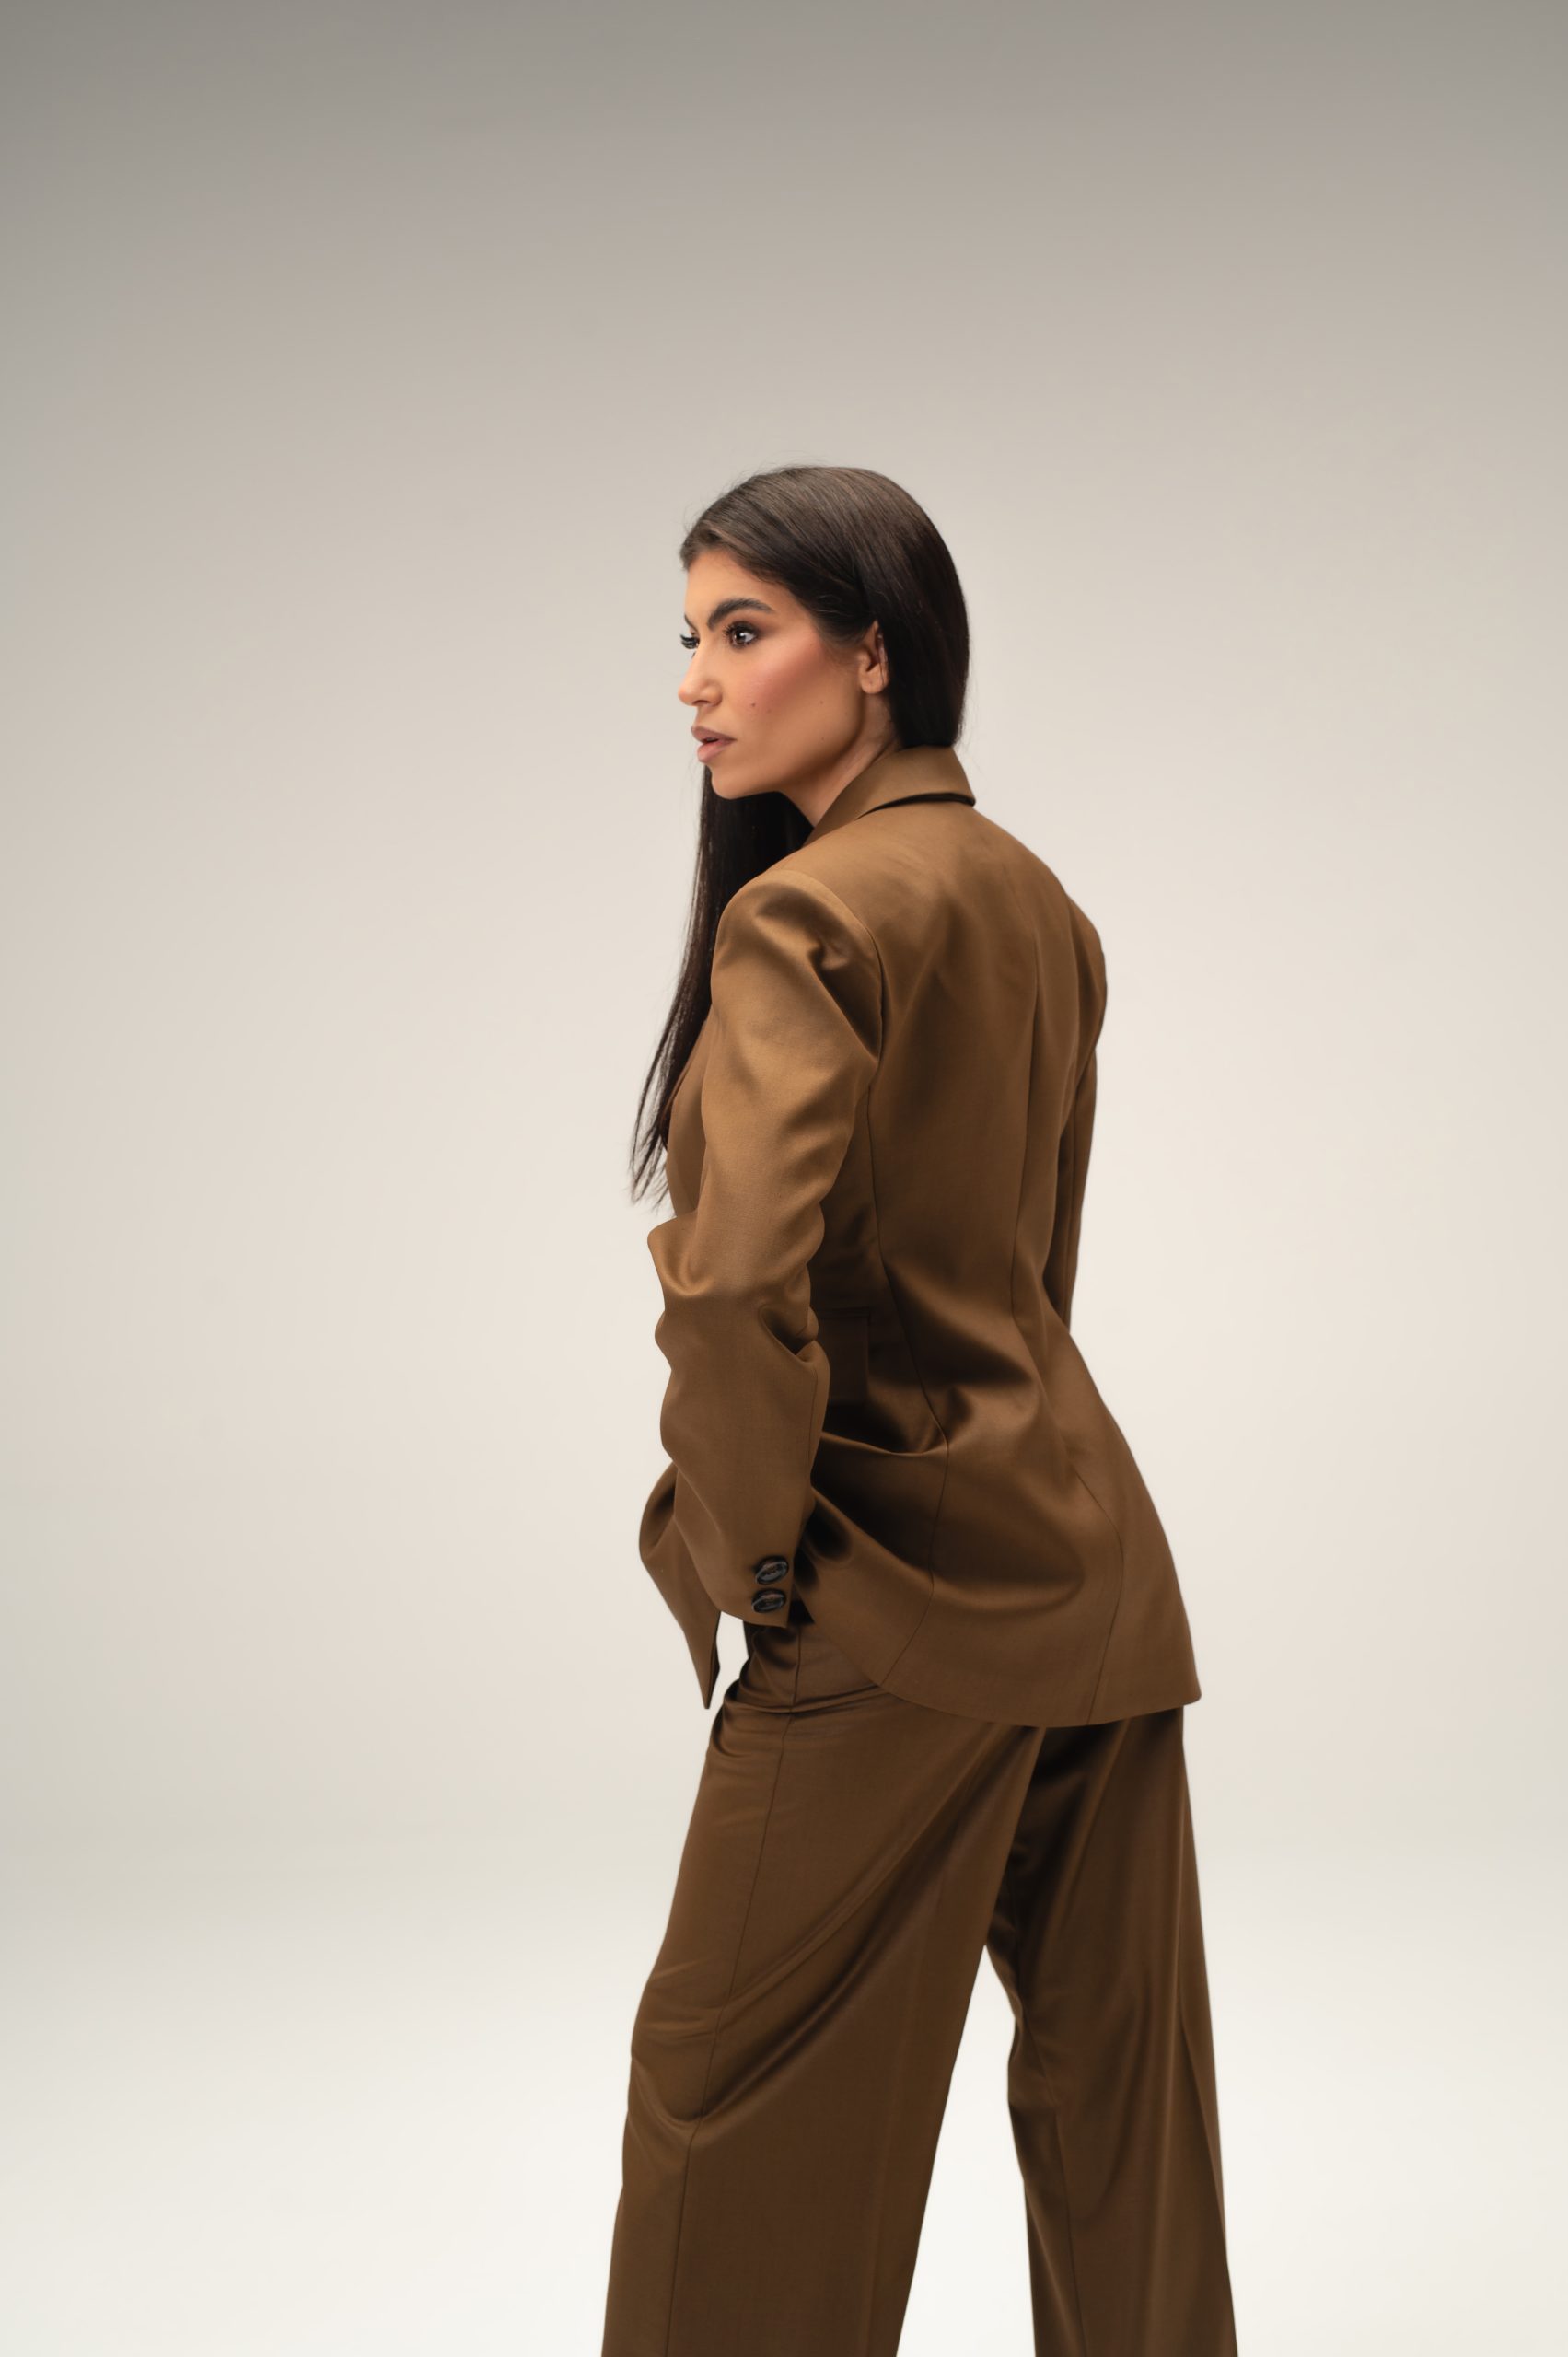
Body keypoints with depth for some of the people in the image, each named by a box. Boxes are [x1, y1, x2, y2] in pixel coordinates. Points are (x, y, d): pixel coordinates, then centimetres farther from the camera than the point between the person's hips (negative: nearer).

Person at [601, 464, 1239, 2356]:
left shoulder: (802, 912, -17)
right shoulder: (1033, 898, 11)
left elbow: (738, 1279, -30)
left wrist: (743, 1545, -15)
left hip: (901, 1589, -9)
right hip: (1090, 1566, 9)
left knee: (735, 2091, 7)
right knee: (1112, 2080, 17)